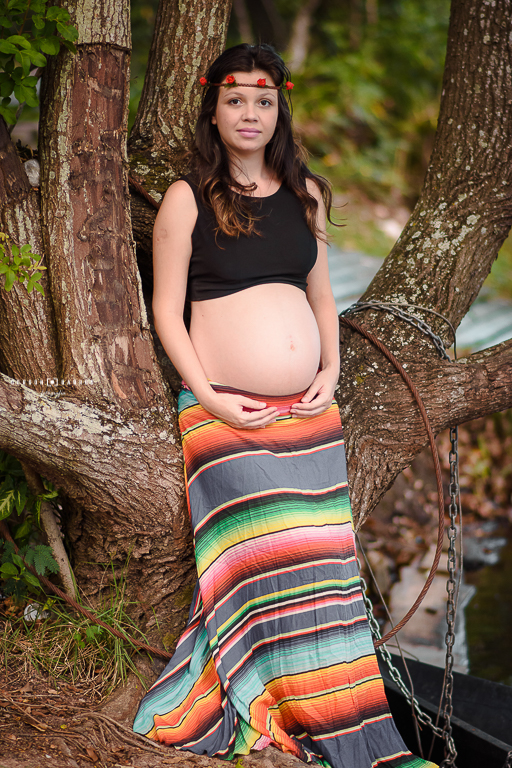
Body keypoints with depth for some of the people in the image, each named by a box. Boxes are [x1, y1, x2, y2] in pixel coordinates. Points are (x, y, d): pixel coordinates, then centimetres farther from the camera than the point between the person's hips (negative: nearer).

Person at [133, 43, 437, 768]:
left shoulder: (305, 192, 13)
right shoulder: (188, 197, 0)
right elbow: (166, 307, -1)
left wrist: (330, 370, 4)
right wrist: (208, 395, -10)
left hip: (310, 412, 4)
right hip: (225, 413, -4)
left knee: (323, 565, 3)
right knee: (258, 565, -6)